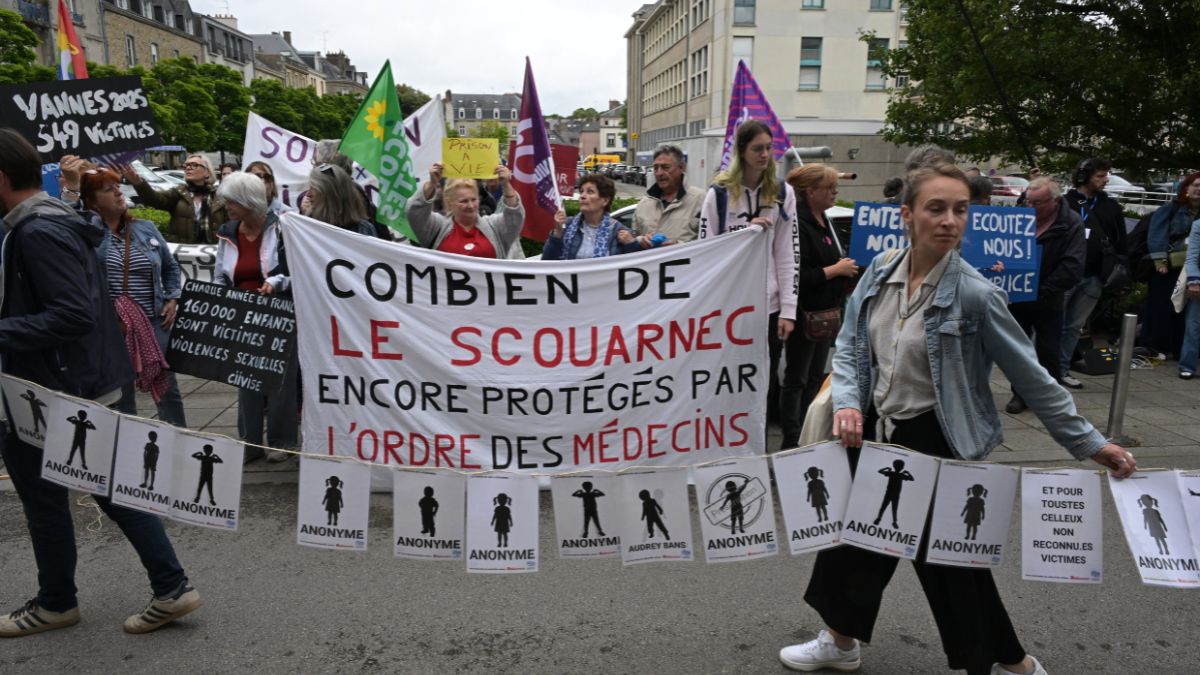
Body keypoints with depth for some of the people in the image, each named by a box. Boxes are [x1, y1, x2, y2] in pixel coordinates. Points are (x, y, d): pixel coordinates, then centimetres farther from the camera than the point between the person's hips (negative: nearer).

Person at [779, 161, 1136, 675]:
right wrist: (847, 403, -14)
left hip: (935, 441, -5)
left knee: (948, 555, 8)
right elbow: (848, 347, 3)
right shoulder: (878, 273, -3)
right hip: (875, 432, 5)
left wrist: (1088, 442, -7)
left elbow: (1031, 376, -10)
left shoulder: (974, 294, -17)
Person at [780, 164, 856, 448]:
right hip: (805, 314, -10)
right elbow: (797, 275, -26)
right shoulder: (798, 223, -18)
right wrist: (835, 270, -17)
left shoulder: (823, 221, 13)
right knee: (796, 379, 0)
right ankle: (791, 441, 8)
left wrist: (847, 263, 11)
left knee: (815, 377, 15)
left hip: (826, 312, 10)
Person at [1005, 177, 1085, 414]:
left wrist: (1042, 291, -21)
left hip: (1048, 301, -3)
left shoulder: (1072, 223, -11)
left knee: (1048, 351, 4)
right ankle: (1020, 393, 20)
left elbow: (1072, 267, -18)